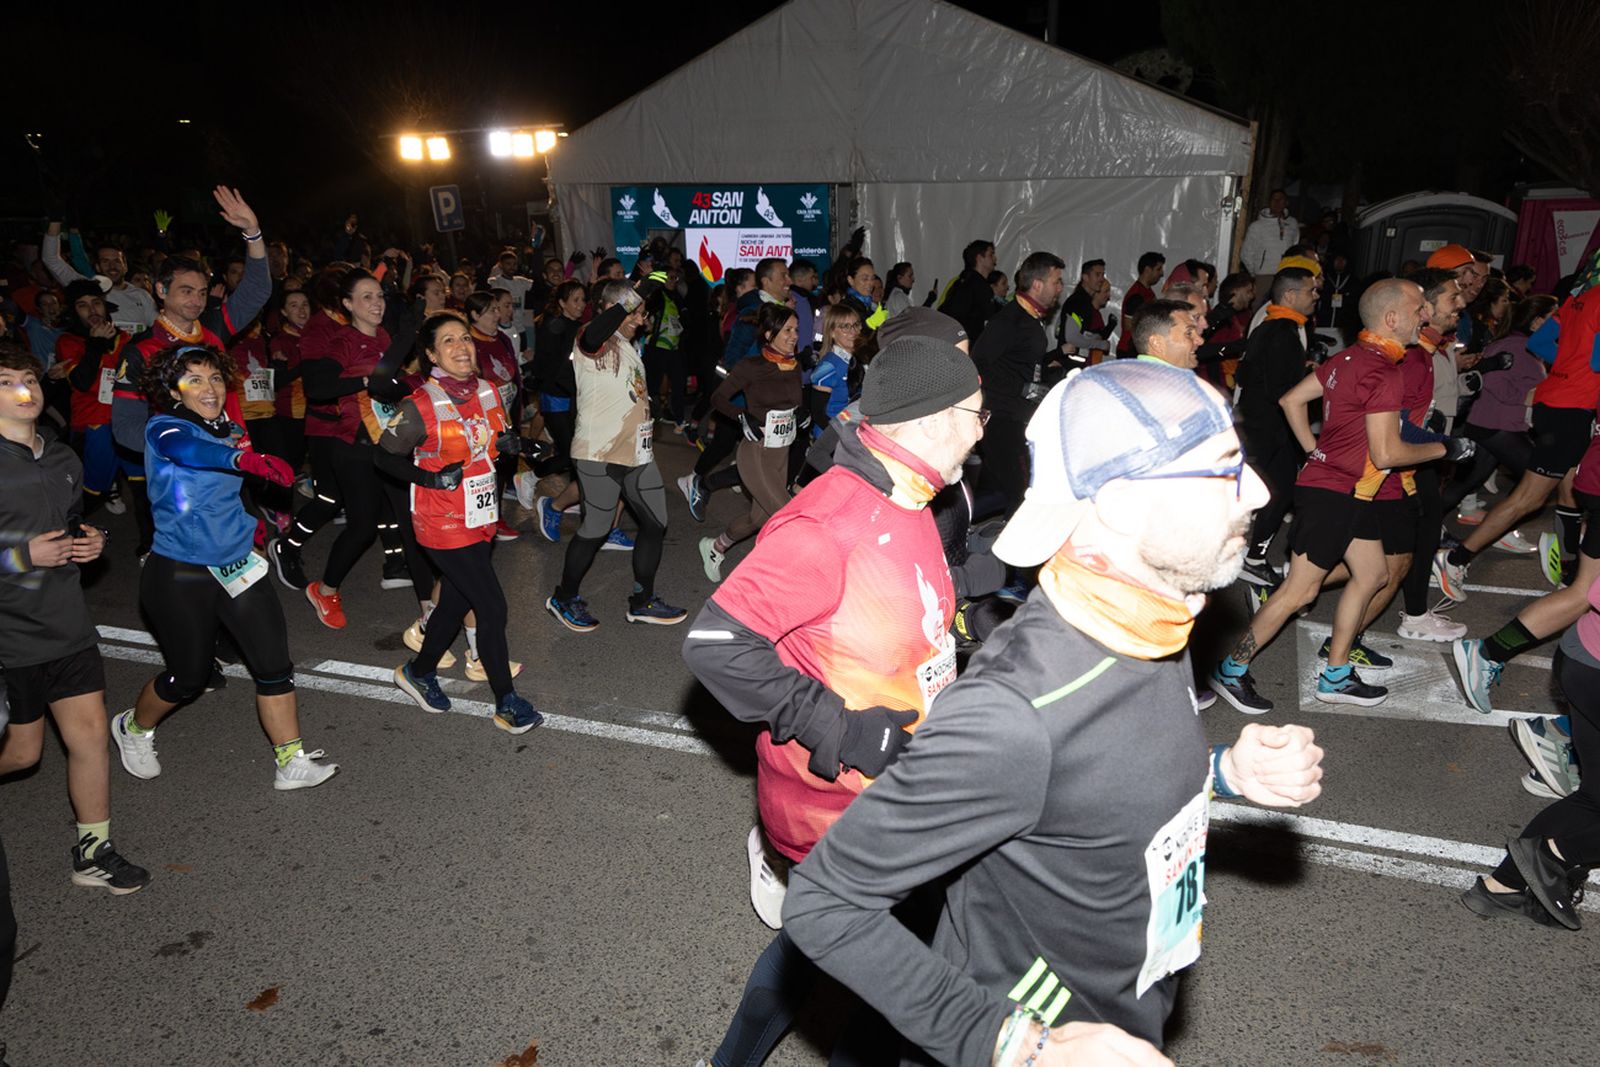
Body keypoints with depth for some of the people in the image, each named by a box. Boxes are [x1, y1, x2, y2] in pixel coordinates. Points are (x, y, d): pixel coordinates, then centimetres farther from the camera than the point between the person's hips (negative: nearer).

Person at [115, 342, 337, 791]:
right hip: (180, 574, -5)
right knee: (188, 675, 10)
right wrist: (242, 457, -53)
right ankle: (133, 728, 41)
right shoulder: (164, 428, -12)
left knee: (274, 664, -2)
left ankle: (292, 762, 7)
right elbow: (185, 449, -37)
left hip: (237, 566, 5)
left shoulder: (232, 431, 7)